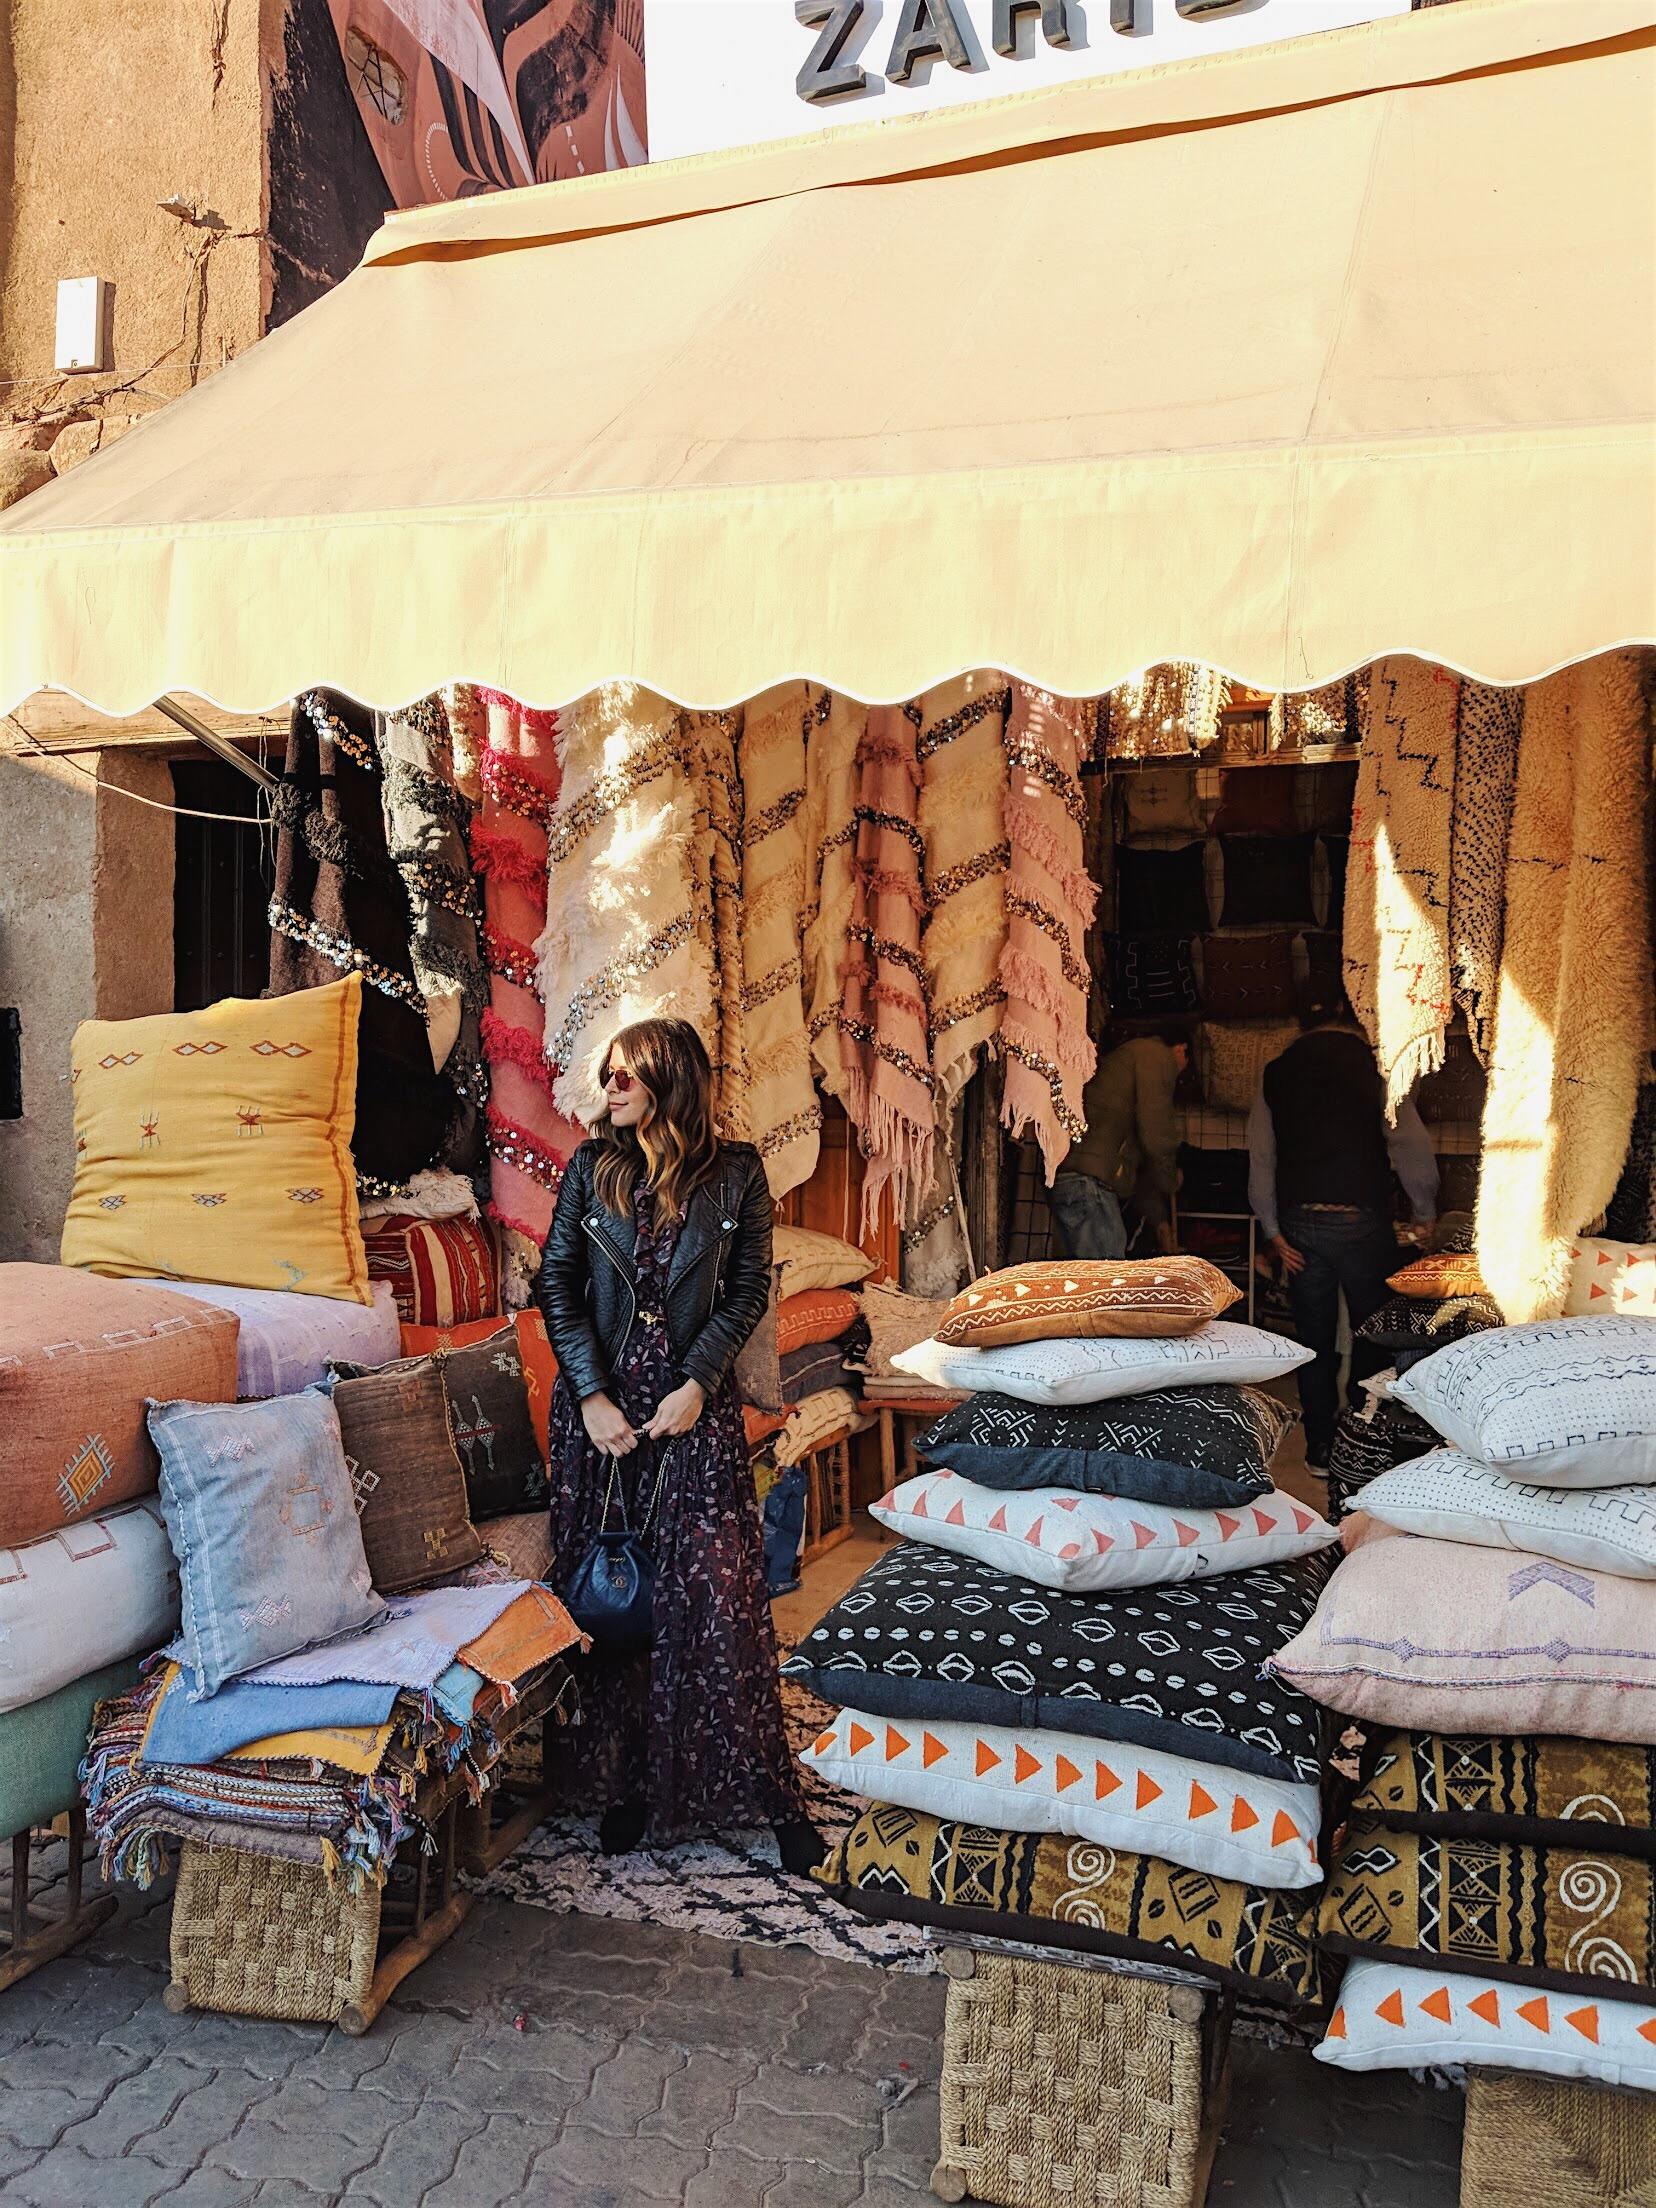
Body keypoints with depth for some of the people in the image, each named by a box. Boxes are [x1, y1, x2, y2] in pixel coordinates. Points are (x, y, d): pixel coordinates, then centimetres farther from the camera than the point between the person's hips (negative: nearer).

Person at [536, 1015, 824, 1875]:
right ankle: (624, 1781, 21)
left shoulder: (735, 1173, -2)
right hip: (598, 1402, 2)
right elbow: (556, 1285, 0)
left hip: (694, 1403, -2)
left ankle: (768, 1789, 7)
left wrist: (696, 1383, -11)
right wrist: (592, 1396, -9)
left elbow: (749, 1288, 0)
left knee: (720, 1594, -4)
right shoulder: (591, 1166, 2)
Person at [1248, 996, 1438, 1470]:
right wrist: (1425, 1214, 5)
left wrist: (1274, 1232, 5)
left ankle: (1320, 1448, 18)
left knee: (1315, 1341, 11)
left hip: (1300, 1223, 3)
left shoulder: (1276, 1072, 6)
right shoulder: (1374, 1066, -4)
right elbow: (1411, 1146, -7)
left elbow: (1261, 1159, 3)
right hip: (1362, 1223, -3)